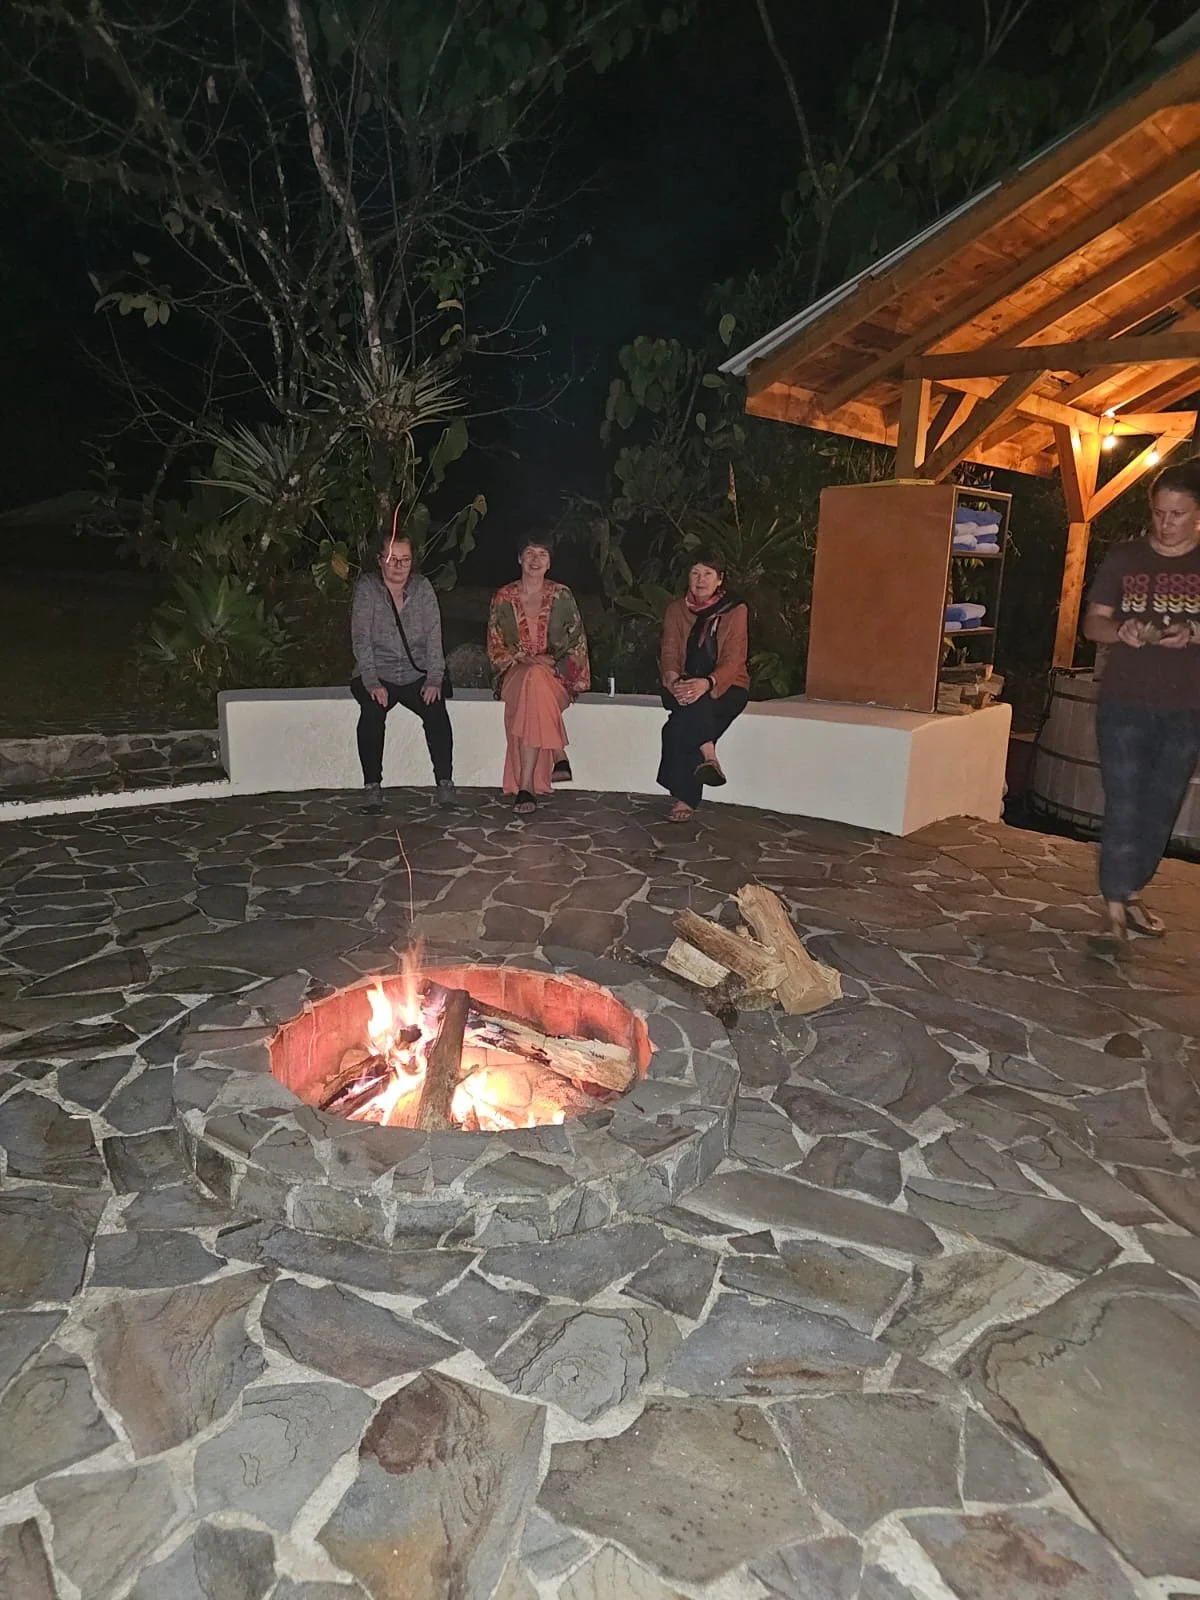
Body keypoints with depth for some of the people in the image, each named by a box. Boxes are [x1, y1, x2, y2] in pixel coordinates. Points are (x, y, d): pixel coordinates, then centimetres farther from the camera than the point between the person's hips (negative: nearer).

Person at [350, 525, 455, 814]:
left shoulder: (423, 587, 5)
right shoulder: (366, 588, -1)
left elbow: (434, 636, -1)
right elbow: (361, 639, -8)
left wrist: (434, 679, -13)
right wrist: (372, 682, -20)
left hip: (417, 675, 1)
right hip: (377, 675, -1)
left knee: (436, 709, -26)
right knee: (372, 710, -30)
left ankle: (445, 782, -17)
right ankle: (372, 785, -19)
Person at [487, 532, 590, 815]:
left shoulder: (562, 596, 8)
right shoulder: (503, 598, 10)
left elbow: (577, 643, 9)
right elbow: (495, 647, 9)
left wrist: (551, 663, -7)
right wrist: (523, 659, -9)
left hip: (555, 675, -1)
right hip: (515, 673, 1)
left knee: (535, 680, -37)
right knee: (533, 680, -37)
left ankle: (526, 786, -38)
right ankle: (559, 757, -25)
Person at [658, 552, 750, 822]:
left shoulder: (735, 610, -2)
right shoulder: (676, 609, 9)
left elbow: (733, 660, -12)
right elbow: (669, 651, -1)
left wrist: (707, 683, -33)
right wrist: (673, 680, -26)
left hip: (725, 686, -2)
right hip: (684, 685, 2)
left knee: (679, 727, -34)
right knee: (693, 708, -38)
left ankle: (684, 797, -36)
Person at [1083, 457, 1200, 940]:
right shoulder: (1124, 557, 4)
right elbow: (1092, 622, 4)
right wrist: (1120, 631, -17)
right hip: (1124, 704, -1)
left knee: (1161, 809, 9)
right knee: (1124, 808, -5)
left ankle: (1132, 893, 26)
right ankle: (1115, 910, -1)